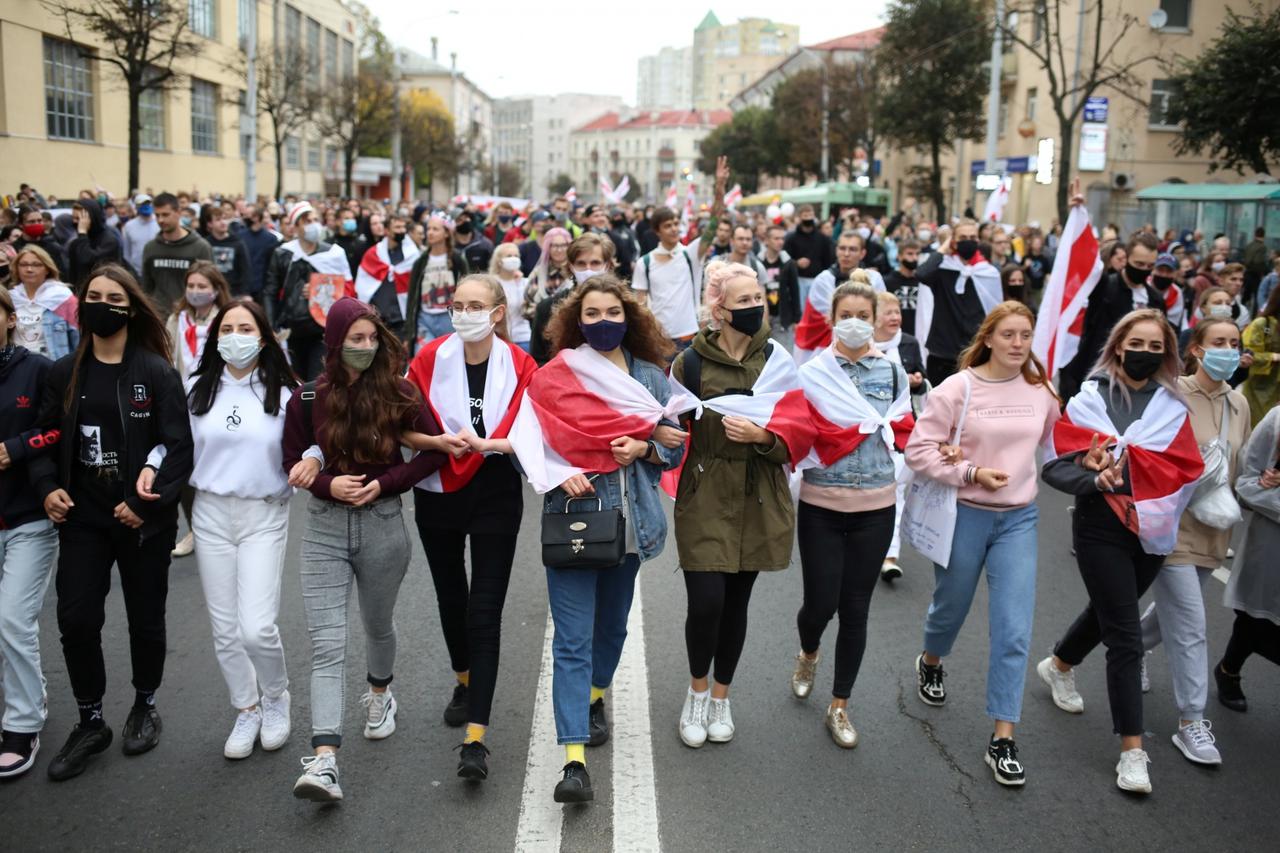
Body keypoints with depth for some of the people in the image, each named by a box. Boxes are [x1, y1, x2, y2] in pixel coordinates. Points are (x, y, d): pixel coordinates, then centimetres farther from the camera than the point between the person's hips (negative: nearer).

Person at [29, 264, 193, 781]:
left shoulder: (156, 372, -9)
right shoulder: (64, 372, 4)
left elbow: (178, 446, -11)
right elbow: (46, 437, 11)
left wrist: (148, 502, -18)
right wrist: (47, 486, -6)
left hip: (143, 520, -3)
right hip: (83, 519, 3)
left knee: (145, 618, 11)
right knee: (76, 620, -2)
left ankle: (145, 705, 35)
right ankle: (90, 722, 18)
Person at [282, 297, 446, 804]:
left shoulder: (399, 393, -5)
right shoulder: (309, 398, -2)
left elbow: (435, 451, 0)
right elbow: (292, 462, 8)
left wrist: (384, 483, -11)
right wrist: (327, 483, -12)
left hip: (383, 524, 0)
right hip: (325, 525, 0)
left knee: (378, 625, 20)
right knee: (326, 644, -9)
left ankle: (379, 694, 51)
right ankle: (324, 761, -14)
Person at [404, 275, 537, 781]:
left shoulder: (519, 366, -9)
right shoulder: (430, 358, -6)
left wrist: (485, 443, -26)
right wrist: (440, 441, -23)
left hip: (496, 497, -2)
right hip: (438, 494, 3)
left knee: (484, 612, -7)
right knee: (450, 597, 20)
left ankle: (475, 736, -4)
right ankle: (464, 682, 47)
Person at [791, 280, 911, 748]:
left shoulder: (893, 371, 3)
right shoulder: (813, 373, -4)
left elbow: (903, 433, 7)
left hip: (874, 507, 2)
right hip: (821, 505, -2)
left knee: (855, 609, 7)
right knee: (820, 602, 0)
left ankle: (840, 707, 24)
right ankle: (808, 653, 38)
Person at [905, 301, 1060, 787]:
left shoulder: (1041, 392, -1)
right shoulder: (958, 389, -12)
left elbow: (1050, 442, 15)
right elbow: (918, 450, -13)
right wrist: (971, 473, -20)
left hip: (1019, 519, 2)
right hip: (964, 515, -2)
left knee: (1014, 630, -4)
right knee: (951, 608, 18)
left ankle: (1002, 738, 5)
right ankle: (930, 664, 52)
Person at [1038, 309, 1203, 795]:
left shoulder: (1173, 406, 3)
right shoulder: (1089, 400, -6)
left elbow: (1185, 469, -7)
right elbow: (1056, 467, -11)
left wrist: (1120, 463, -21)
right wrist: (1096, 480, -31)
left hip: (1151, 532, 4)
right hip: (1101, 529, -4)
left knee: (1109, 610, 23)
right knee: (1126, 639, -4)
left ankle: (1058, 665, 52)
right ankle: (1132, 750, 5)